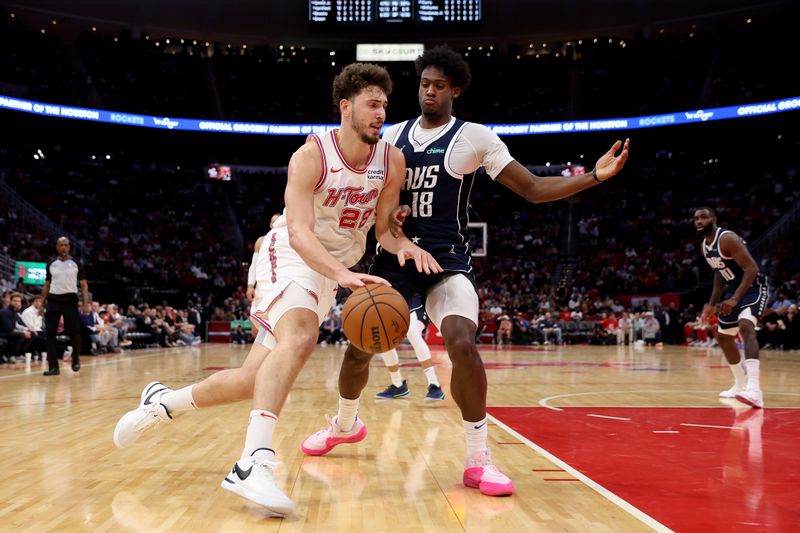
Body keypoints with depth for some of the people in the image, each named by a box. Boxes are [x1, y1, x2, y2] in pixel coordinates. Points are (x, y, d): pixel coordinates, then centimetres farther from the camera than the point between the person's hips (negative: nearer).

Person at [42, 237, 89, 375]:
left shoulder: (76, 264, 1)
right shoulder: (51, 264, 9)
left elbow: (84, 285, 2)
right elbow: (47, 285, 15)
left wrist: (86, 303, -8)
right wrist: (42, 303, 8)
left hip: (70, 299, -3)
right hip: (53, 299, 3)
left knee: (74, 332, 0)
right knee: (50, 333, -3)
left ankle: (76, 359, 25)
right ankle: (53, 367, 1)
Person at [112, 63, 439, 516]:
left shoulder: (392, 161, -4)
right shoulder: (312, 155, -19)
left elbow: (383, 227, 2)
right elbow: (299, 231, -29)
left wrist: (403, 244, -21)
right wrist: (344, 273, -46)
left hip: (332, 271, 6)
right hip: (295, 257, -6)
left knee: (253, 380, 5)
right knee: (300, 337, -38)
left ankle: (161, 402, 28)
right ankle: (254, 464, -41)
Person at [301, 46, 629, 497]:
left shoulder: (475, 137, -3)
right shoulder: (393, 136, 8)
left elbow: (534, 189, -6)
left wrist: (595, 176, -19)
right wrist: (385, 215, -8)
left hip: (447, 258, -3)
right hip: (396, 255, 4)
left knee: (463, 345, -25)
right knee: (359, 347, 7)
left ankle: (479, 460, -10)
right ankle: (346, 425, 38)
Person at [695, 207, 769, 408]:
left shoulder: (727, 238, -22)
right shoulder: (704, 246, 5)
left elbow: (752, 269, -29)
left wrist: (735, 299, -37)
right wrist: (712, 304, 16)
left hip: (754, 286, -10)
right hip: (734, 287, 10)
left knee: (745, 326, -33)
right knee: (723, 337, 15)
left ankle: (754, 389, -44)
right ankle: (740, 384, 33)